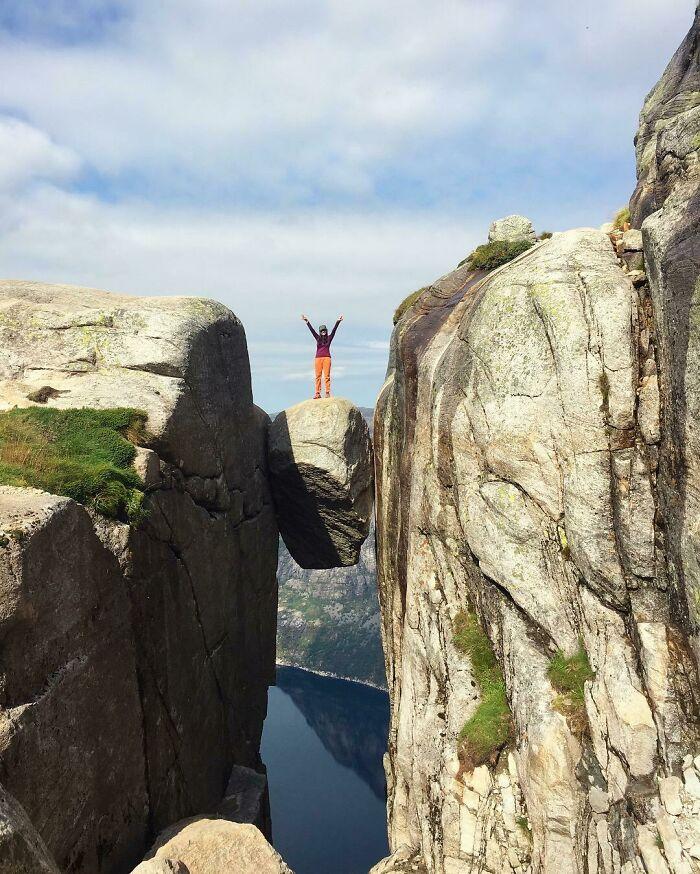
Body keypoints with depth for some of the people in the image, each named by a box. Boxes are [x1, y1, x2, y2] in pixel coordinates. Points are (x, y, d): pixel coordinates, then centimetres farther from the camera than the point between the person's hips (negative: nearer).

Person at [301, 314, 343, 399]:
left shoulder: (329, 338, 9)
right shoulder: (318, 338, 11)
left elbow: (334, 329, -1)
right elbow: (311, 330, 4)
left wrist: (338, 321, -12)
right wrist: (307, 321, -5)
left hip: (327, 358, -1)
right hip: (318, 358, 2)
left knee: (327, 375, -5)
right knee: (318, 376, -1)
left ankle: (327, 393, -7)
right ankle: (317, 393, -2)